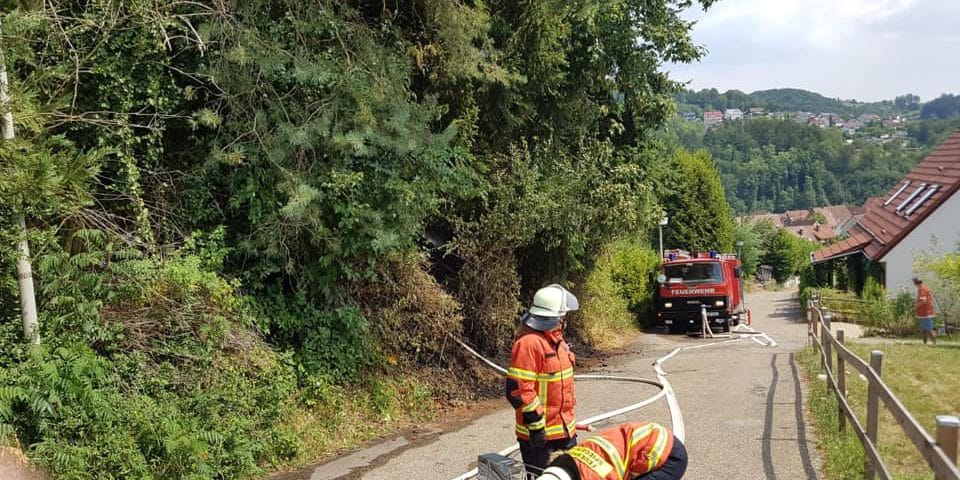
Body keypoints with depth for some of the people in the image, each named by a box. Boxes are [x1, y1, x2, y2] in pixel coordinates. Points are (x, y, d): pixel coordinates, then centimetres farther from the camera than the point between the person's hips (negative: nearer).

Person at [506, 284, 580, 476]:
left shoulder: (555, 338, 9)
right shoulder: (529, 342, -22)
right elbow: (518, 390, -25)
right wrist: (536, 424, -21)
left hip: (564, 428, 9)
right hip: (539, 434, -9)